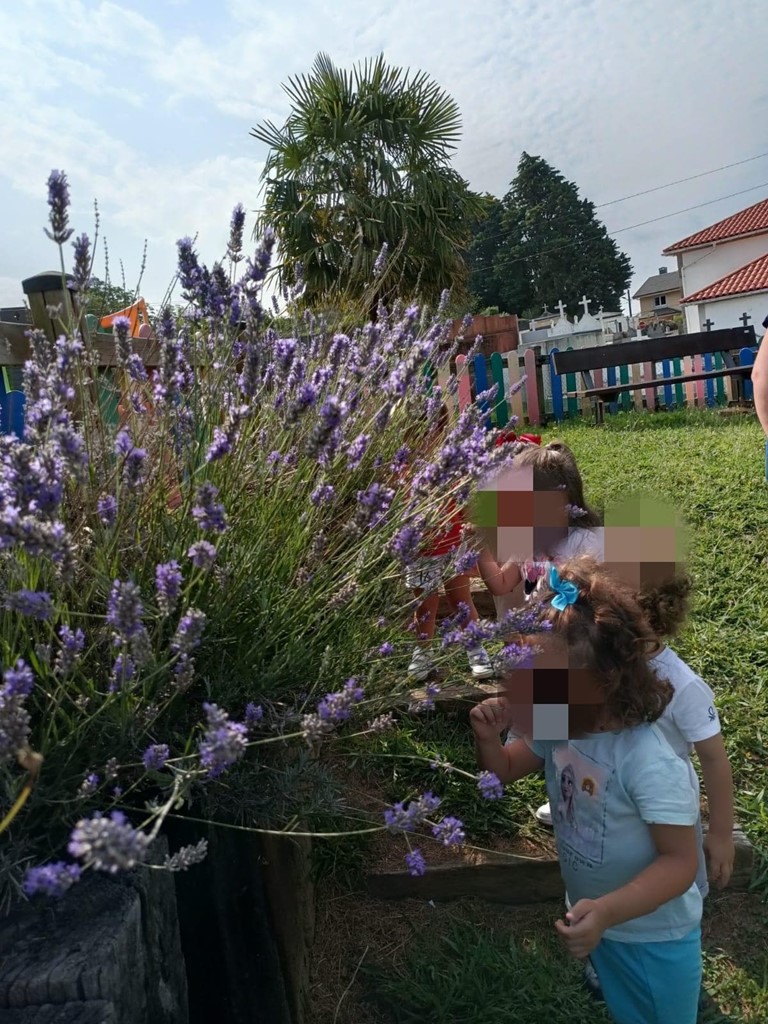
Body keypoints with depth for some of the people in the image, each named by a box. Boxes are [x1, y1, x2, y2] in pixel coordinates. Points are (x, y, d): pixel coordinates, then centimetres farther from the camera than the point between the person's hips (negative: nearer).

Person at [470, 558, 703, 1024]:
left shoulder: (650, 763, -37)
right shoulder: (558, 728, -14)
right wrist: (488, 739, -21)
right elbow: (508, 771, 1)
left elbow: (680, 860, -30)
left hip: (653, 939, -6)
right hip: (594, 922, 6)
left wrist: (607, 911, -42)